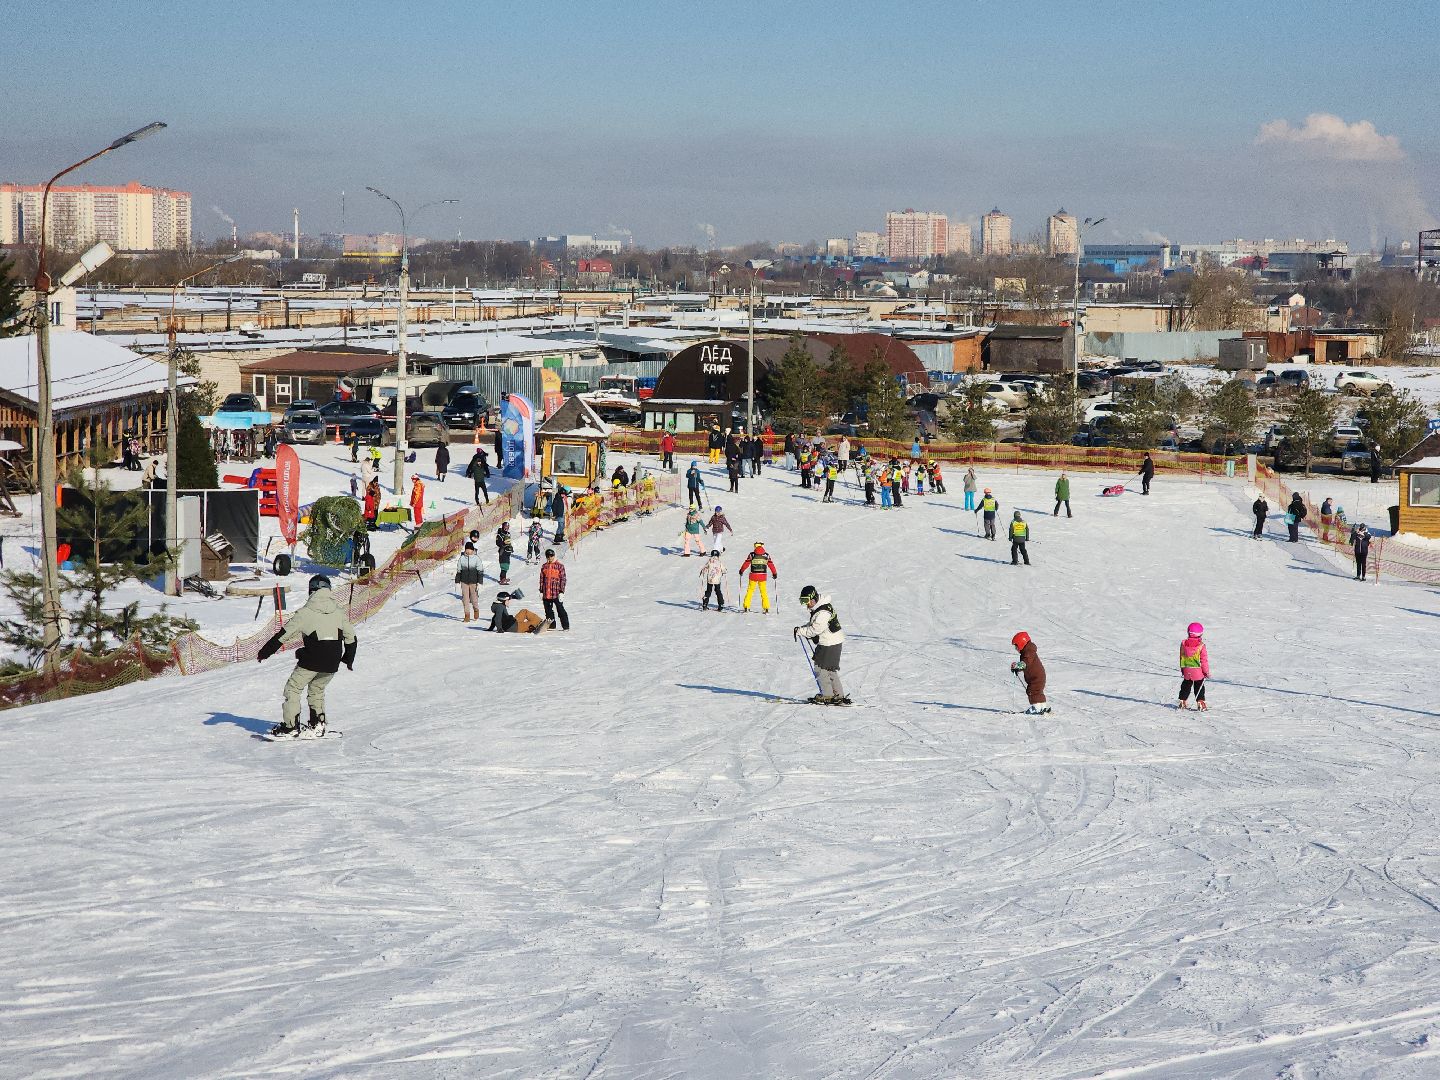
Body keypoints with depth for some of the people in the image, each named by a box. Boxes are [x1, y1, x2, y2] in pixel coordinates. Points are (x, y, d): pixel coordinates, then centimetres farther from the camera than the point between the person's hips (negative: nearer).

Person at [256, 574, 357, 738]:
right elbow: (350, 636, 14)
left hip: (311, 662, -5)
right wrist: (349, 659, 29)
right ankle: (318, 725, 21)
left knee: (293, 688, 10)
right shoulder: (338, 612, 6)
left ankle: (290, 727, 5)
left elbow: (285, 634, -7)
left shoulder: (306, 612, -7)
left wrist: (266, 651, 0)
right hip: (332, 663, 5)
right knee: (317, 689, 26)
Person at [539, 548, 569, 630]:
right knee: (548, 611, 10)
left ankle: (566, 626, 3)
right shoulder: (544, 566, 9)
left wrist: (561, 592, -9)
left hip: (556, 593, -4)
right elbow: (541, 579, 14)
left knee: (560, 610, -3)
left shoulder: (560, 566, -3)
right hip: (546, 594, 4)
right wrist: (541, 592, 9)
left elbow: (563, 579, -4)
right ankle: (551, 626, 21)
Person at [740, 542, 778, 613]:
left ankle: (746, 607, 5)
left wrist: (741, 571, 15)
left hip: (753, 576, -1)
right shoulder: (766, 555, 2)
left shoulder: (752, 555, -2)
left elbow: (746, 563, 0)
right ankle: (766, 609, 3)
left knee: (750, 591, 9)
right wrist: (775, 573, 15)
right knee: (763, 592, 8)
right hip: (762, 577, 1)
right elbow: (771, 564, 5)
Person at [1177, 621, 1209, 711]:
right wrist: (1206, 671, -1)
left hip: (1186, 671, 3)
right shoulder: (1201, 646, -14)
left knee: (1186, 686, 17)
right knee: (1199, 688, 5)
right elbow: (1204, 660, -11)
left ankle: (1182, 702, 19)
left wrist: (1182, 670, 18)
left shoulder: (1183, 644, -2)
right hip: (1198, 671, -3)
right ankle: (1200, 702, -2)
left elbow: (1181, 658, 8)